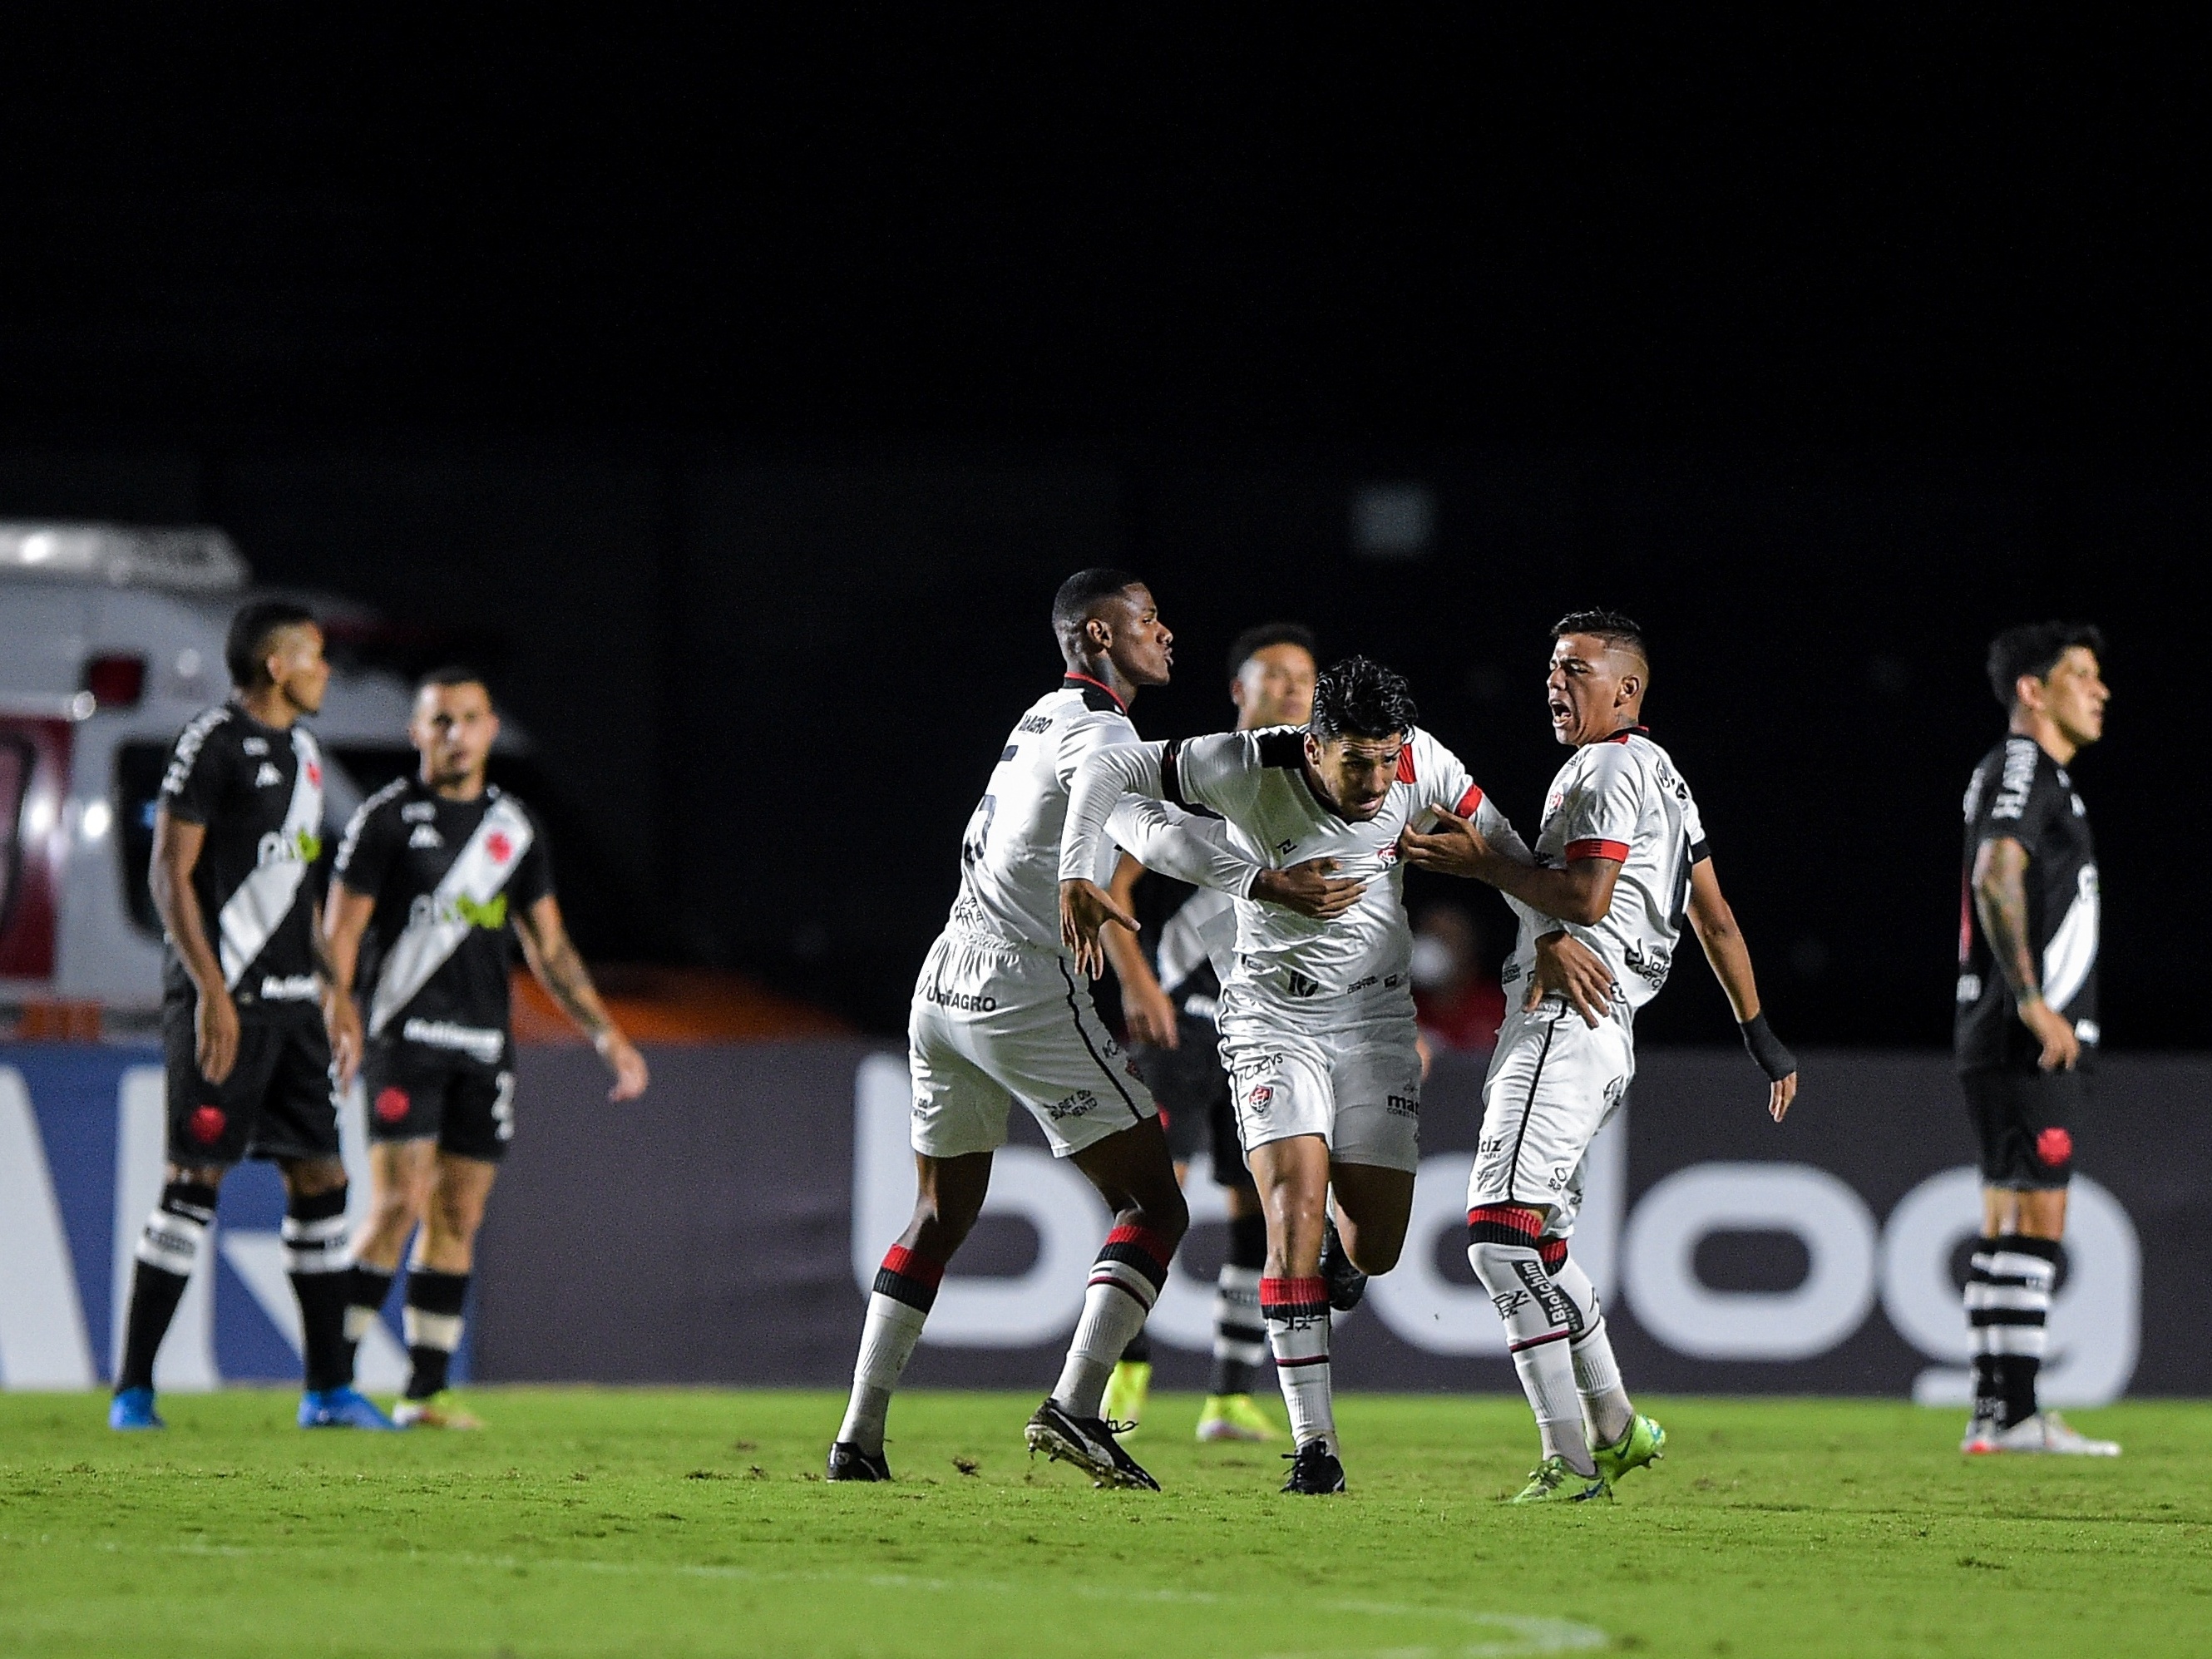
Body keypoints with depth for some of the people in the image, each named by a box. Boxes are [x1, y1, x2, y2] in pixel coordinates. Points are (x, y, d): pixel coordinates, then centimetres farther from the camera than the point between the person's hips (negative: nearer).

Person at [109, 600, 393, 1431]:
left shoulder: (300, 751, 16)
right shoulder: (214, 744, -10)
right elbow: (169, 876, -13)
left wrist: (326, 990, 20)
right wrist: (213, 991, -19)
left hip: (289, 996, 8)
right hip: (222, 998, -8)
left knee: (319, 1178, 5)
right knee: (194, 1181, -8)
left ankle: (329, 1387, 9)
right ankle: (132, 1387, -3)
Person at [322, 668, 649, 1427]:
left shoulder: (515, 825, 13)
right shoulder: (388, 817, -2)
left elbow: (548, 946, 18)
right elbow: (340, 933, -3)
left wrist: (604, 1033, 11)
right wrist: (335, 1030, -17)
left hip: (484, 1045, 5)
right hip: (404, 1034, -5)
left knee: (458, 1220, 3)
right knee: (400, 1207, -15)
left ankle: (425, 1392, 7)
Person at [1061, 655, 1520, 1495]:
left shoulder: (1420, 765, -15)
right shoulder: (1246, 767, -22)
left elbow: (1498, 846, 2)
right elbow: (1108, 768, -12)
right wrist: (1076, 876, -24)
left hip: (1377, 1018, 3)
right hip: (1272, 1018, -2)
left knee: (1374, 1248, 0)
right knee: (1296, 1210, -20)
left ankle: (1336, 1250, 41)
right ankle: (1315, 1447, -17)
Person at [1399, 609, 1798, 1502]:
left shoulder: (1612, 769, -6)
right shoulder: (1662, 777, 25)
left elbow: (1585, 898, -17)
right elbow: (1715, 919, 28)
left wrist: (1480, 862, -6)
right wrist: (1760, 1036, 32)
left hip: (1565, 1022, -11)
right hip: (1600, 1033, 11)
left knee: (1502, 1231, -17)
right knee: (1533, 1241, 17)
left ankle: (1570, 1460, -20)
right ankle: (1616, 1429, 24)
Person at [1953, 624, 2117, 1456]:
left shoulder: (2033, 774, 21)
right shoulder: (2023, 768, -10)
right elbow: (1996, 879, -25)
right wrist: (2033, 1003, -29)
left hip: (2035, 1040, 10)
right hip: (2028, 1043, -10)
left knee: (2010, 1229, 8)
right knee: (2031, 1223, -12)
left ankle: (1996, 1414, 9)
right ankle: (2012, 1414, -14)